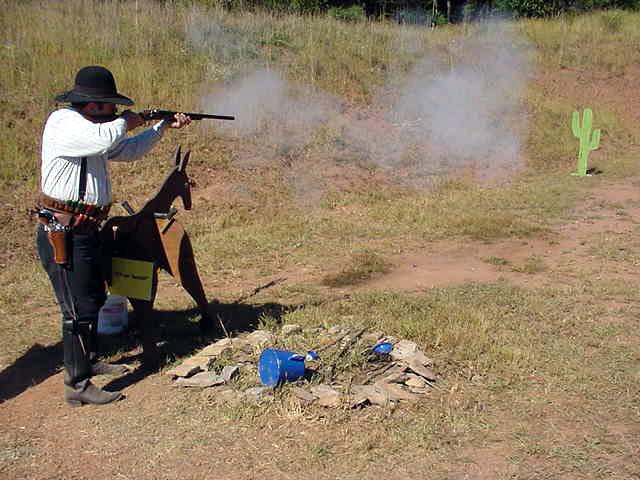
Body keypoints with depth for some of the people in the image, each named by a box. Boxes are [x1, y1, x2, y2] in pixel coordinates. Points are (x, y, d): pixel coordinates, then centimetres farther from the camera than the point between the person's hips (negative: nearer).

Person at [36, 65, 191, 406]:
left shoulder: (92, 125, 14)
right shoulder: (63, 122, -16)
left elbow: (128, 150, 26)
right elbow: (105, 139, -34)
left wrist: (164, 126, 19)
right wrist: (125, 122, -13)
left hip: (84, 230, 10)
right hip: (62, 233, -10)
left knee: (94, 298, 21)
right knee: (79, 308, -6)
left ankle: (89, 361, 37)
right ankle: (77, 385, 2)